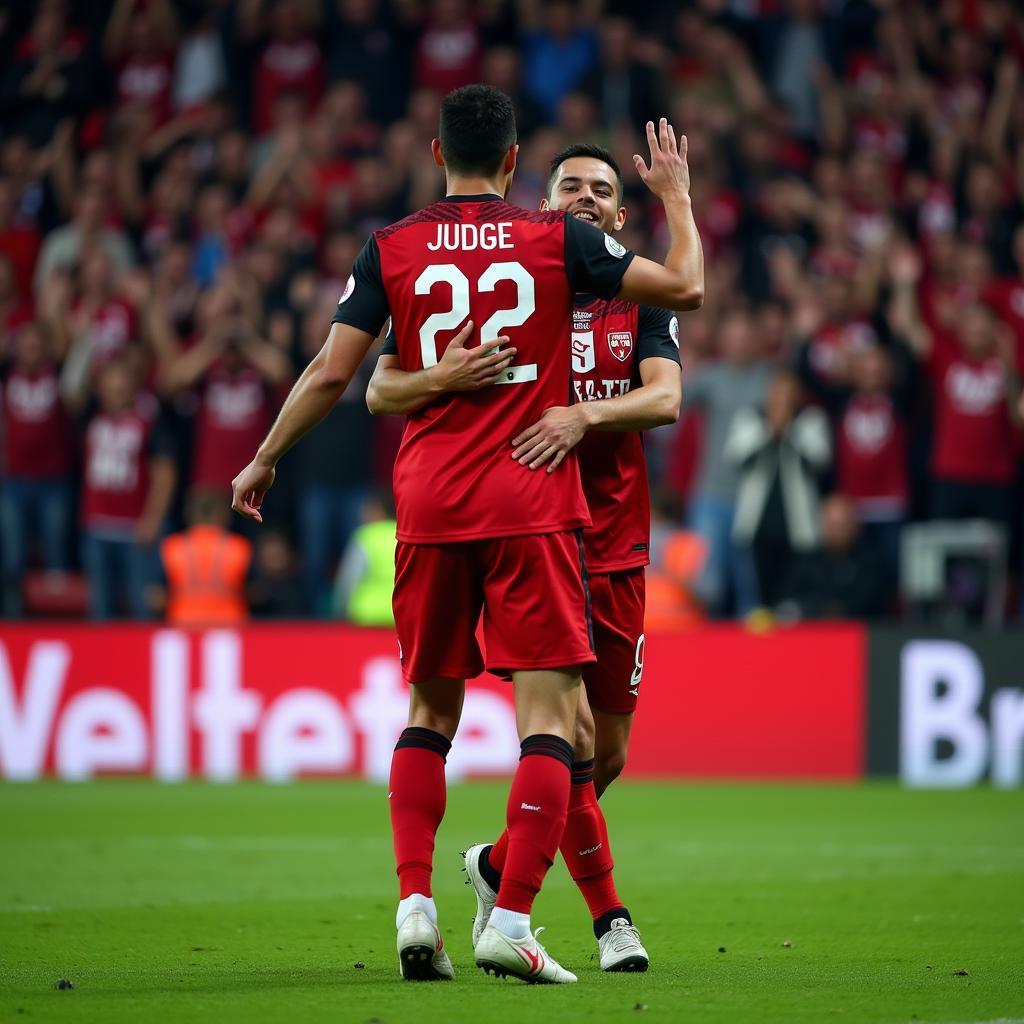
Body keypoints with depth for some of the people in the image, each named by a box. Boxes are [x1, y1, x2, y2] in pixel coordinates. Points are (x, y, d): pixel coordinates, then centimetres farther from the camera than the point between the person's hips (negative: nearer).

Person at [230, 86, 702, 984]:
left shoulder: (391, 251, 4)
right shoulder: (556, 239, 0)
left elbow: (332, 374, 4)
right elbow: (685, 286, 6)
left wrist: (264, 460, 18)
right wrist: (676, 193, 22)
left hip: (429, 507, 3)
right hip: (532, 506, -3)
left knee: (430, 709, 16)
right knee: (550, 714, -3)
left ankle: (415, 902, 4)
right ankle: (511, 920, -13)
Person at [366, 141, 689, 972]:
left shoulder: (640, 302, 6)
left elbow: (665, 398, -13)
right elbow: (381, 390, -8)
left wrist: (585, 414, -33)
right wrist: (444, 377, -30)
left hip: (616, 550, 4)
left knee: (608, 756, 10)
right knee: (569, 732, -15)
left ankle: (499, 865, 34)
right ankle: (609, 916, 2)